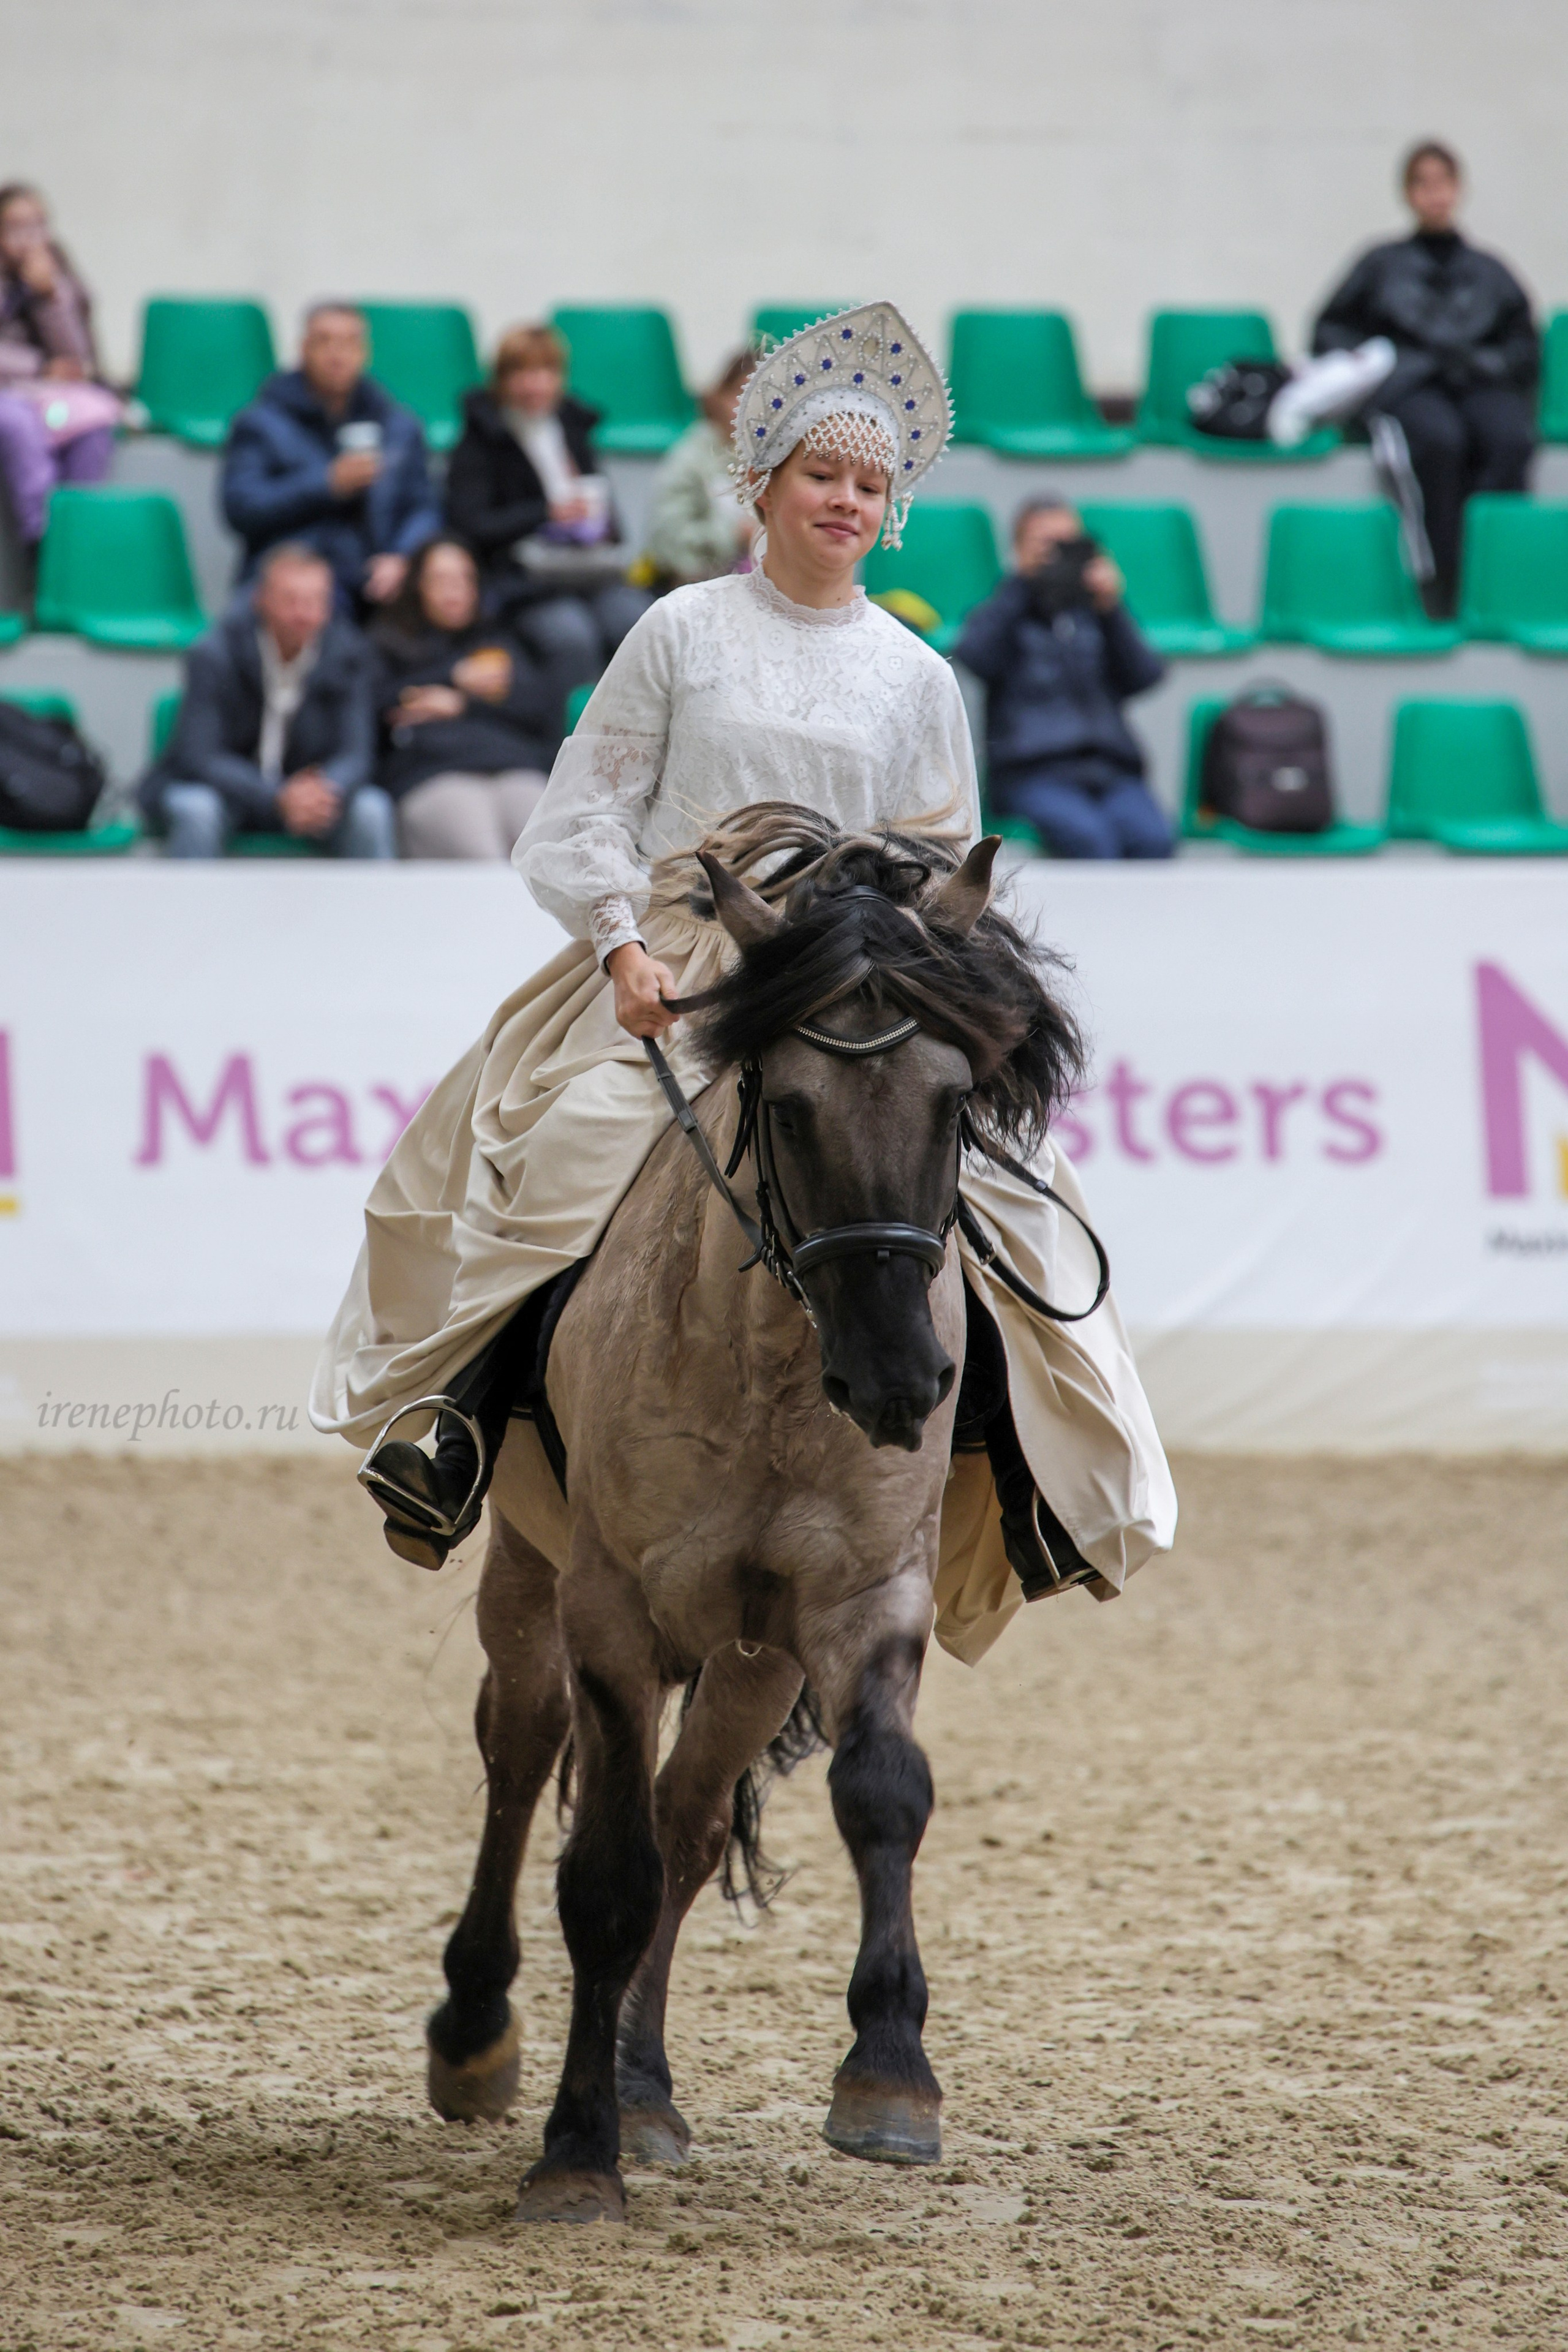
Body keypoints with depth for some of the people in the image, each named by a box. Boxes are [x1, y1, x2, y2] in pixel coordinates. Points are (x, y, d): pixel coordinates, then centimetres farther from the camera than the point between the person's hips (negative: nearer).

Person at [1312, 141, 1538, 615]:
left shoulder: (1490, 272, 27)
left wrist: (1484, 361, -3)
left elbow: (1526, 346, 19)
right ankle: (1447, 588, -41)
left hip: (1481, 385, 2)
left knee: (1511, 441, -37)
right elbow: (1330, 332, 19)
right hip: (1409, 385, -1)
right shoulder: (1383, 265, 25)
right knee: (1442, 439, -39)